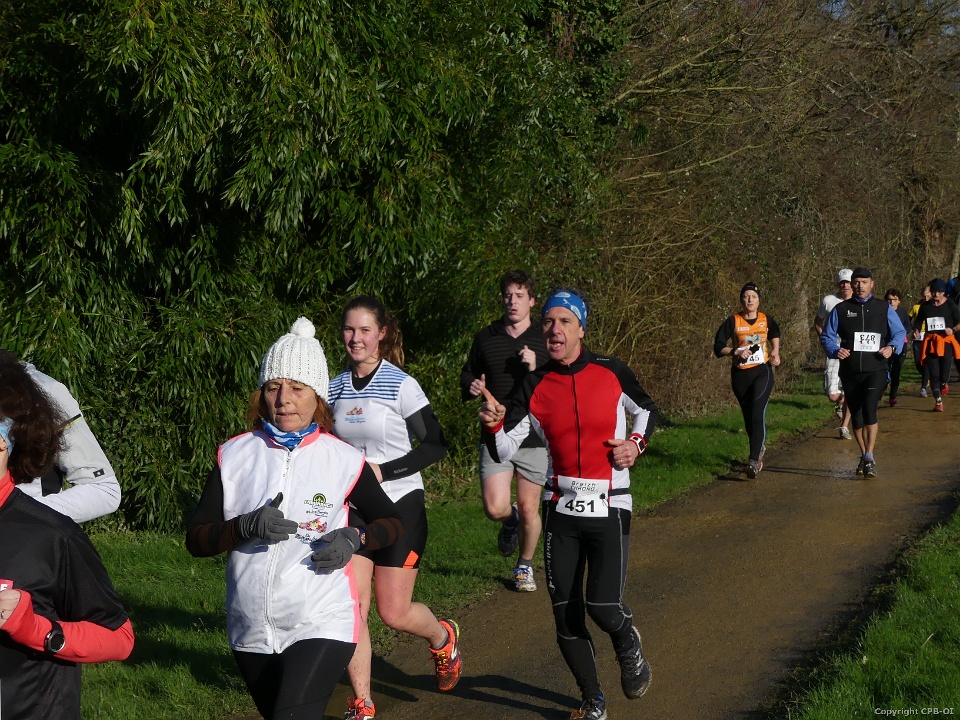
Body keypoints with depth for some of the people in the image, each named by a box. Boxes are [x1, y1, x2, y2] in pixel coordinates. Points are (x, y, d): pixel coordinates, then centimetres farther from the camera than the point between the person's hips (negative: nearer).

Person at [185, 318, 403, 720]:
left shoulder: (344, 461, -3)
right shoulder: (234, 456, 1)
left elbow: (392, 524, 10)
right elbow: (195, 540, 0)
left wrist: (354, 539, -11)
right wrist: (247, 526, -19)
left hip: (322, 628, -4)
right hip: (251, 631, 4)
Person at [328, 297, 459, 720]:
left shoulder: (401, 385, -10)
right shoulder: (336, 388, 5)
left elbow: (435, 446, -10)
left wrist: (381, 471, -17)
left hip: (399, 507, -4)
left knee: (394, 613, 0)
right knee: (351, 609, -6)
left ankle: (443, 637, 33)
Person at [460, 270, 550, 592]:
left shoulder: (545, 339, 1)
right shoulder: (486, 337, 7)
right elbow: (468, 374, 21)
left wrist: (536, 369, -20)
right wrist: (471, 387, -2)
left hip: (534, 437, -1)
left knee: (528, 508, 6)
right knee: (495, 508, -9)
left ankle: (525, 566, 30)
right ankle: (510, 522, 28)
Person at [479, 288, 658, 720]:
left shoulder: (612, 373, -5)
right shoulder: (535, 387, -3)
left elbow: (646, 410, 14)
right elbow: (503, 452, -4)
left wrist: (636, 444, -4)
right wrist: (494, 424, -24)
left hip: (609, 508, -2)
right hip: (561, 509, 2)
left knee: (603, 607, -14)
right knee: (565, 614, 3)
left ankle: (628, 646, 23)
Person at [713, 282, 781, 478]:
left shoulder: (766, 320, 4)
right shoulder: (733, 321, -2)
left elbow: (775, 334, 27)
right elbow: (718, 348, -5)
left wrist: (775, 352, 11)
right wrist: (736, 351, -21)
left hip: (762, 372, -1)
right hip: (740, 374, 1)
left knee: (758, 414, -17)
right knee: (748, 417, 12)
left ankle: (754, 460, -24)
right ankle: (759, 449, 37)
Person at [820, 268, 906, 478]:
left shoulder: (884, 308, 6)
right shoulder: (841, 310, 7)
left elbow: (900, 333, 10)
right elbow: (827, 336, 8)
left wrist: (892, 347, -11)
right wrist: (835, 351, -12)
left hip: (876, 370, -2)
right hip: (850, 372, 2)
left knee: (869, 410, -22)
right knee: (856, 416, 11)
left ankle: (869, 458, -20)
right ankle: (864, 457, 28)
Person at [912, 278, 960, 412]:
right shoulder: (925, 306, 7)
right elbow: (918, 320, 22)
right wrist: (916, 330, 3)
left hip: (946, 341, -2)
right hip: (930, 342, 2)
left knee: (944, 373, -8)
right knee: (933, 373, -1)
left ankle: (943, 383, 30)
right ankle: (938, 401, 9)